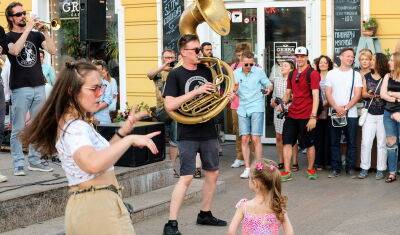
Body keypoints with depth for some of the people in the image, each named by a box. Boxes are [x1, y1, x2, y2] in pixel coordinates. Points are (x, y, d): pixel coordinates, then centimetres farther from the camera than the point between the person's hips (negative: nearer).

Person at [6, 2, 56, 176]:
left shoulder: (36, 35, 14)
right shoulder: (8, 37, 4)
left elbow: (52, 50, 1)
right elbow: (15, 50, -19)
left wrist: (45, 31, -8)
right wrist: (28, 28, -16)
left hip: (39, 87, 4)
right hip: (20, 88, -4)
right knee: (18, 129, -4)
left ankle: (34, 161, 14)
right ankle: (18, 164, 1)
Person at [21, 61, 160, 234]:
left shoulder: (74, 123, 13)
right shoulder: (75, 127, -18)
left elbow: (102, 155, 22)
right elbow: (93, 164, -38)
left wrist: (122, 131, 11)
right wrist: (130, 139, -31)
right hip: (98, 207, -10)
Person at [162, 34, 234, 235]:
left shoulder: (206, 70, 9)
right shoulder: (175, 75, -8)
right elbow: (169, 105, -19)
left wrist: (225, 97, -2)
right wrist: (197, 91, -23)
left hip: (208, 132, 6)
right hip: (188, 134, -6)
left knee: (213, 173, 13)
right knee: (186, 177, -11)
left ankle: (205, 214, 30)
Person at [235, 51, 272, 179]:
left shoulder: (259, 71, -1)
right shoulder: (236, 73, 6)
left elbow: (269, 84, 5)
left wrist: (268, 89, -18)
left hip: (257, 108, -3)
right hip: (243, 109, 3)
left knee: (255, 139, -7)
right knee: (244, 139, 2)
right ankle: (247, 168, 11)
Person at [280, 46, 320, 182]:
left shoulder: (312, 74, -8)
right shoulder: (292, 74, 13)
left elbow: (316, 96, -13)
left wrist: (313, 117, -19)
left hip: (306, 116, -6)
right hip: (292, 114, 6)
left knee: (309, 144, 7)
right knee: (287, 142, -1)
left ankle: (310, 170, 23)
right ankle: (287, 172, 2)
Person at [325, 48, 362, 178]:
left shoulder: (356, 74, 5)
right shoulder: (331, 73, 7)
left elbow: (357, 95, -2)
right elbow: (328, 93, 1)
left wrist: (345, 108, -13)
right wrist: (337, 108, -12)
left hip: (351, 114, 0)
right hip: (334, 113, 1)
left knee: (351, 142, 2)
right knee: (334, 142, 4)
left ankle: (350, 167, 12)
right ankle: (335, 168, 11)